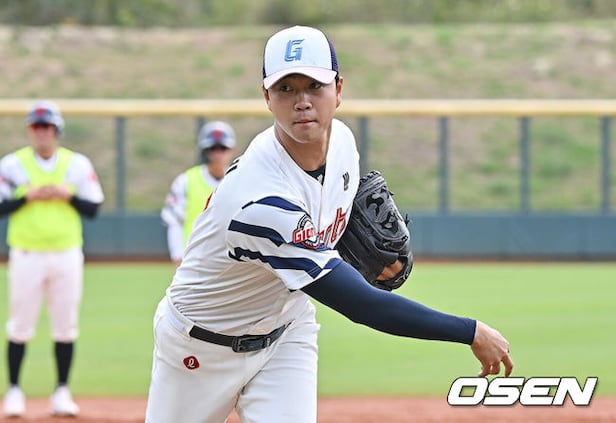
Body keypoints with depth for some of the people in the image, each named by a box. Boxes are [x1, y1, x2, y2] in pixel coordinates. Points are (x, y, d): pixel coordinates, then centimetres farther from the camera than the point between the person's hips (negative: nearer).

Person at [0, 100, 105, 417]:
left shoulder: (78, 164, 5)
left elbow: (93, 208, 4)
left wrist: (68, 195, -11)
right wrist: (29, 196, -14)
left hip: (66, 256, 1)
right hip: (26, 256, -1)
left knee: (65, 326, 4)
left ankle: (62, 392, 11)